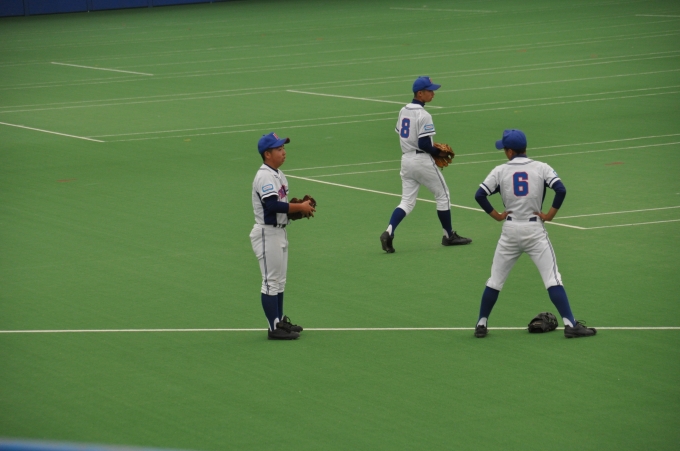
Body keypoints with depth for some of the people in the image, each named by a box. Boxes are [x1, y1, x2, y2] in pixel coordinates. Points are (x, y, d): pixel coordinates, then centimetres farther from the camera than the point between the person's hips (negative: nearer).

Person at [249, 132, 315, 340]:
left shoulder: (278, 174, 12)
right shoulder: (264, 177, -19)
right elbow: (272, 205, -30)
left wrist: (301, 206, -1)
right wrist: (299, 207, -24)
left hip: (279, 232, 10)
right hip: (267, 233, -10)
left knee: (279, 280, 17)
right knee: (271, 281, -5)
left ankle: (280, 321, 26)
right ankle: (274, 328, -1)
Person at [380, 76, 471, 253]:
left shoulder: (403, 111, 8)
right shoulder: (423, 115, -17)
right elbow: (423, 144, -21)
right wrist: (439, 152, -4)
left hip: (406, 159, 7)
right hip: (422, 160, -7)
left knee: (407, 202, 8)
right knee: (442, 195, 11)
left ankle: (389, 232, -13)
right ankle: (448, 236, 19)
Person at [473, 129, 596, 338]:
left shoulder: (500, 171, 1)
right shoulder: (541, 168, 0)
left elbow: (480, 195, -5)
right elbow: (561, 190, -13)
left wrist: (496, 215, 4)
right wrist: (550, 215, -3)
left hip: (510, 230, 1)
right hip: (535, 229, -1)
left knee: (495, 280, 13)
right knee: (552, 278, -3)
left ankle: (481, 324, 16)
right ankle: (570, 324, -11)